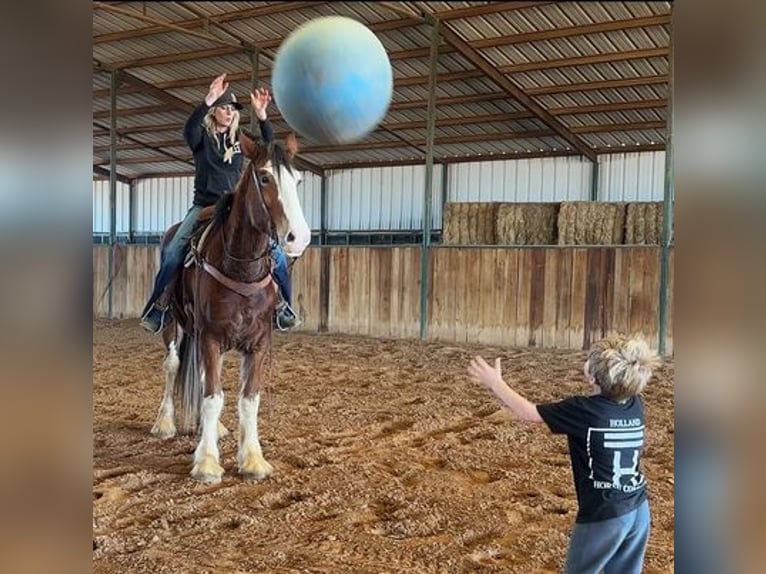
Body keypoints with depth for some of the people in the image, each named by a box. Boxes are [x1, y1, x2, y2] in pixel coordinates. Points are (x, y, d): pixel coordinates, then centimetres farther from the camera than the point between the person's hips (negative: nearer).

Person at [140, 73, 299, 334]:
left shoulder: (240, 138, 9)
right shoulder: (202, 136, 2)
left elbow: (268, 146, -8)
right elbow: (189, 129, -22)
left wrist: (261, 115, -23)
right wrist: (208, 101, -37)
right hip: (204, 206, -2)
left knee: (276, 253, -12)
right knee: (172, 252, -21)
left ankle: (281, 305, 3)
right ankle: (158, 306, -8)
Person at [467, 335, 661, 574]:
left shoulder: (584, 410, -18)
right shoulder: (635, 405, -3)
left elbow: (527, 412, -9)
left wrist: (495, 384, 2)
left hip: (603, 516, -6)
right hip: (638, 510, 6)